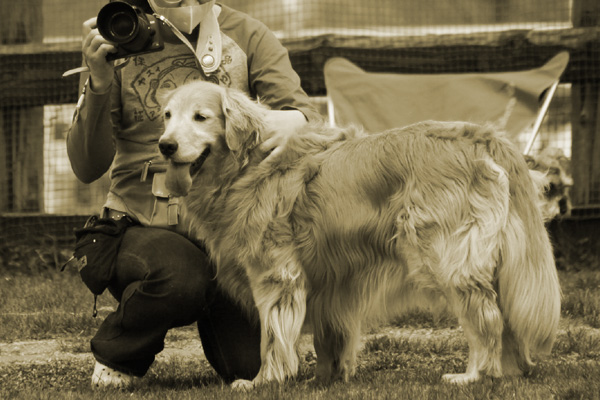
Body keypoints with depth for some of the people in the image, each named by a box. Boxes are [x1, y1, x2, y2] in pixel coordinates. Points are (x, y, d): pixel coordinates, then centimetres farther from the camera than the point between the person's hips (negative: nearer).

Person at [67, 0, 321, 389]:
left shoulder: (247, 36, 0)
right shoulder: (122, 40, -3)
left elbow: (307, 116, -8)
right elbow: (87, 168, -7)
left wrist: (295, 121, -33)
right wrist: (100, 83, -23)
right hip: (144, 227, -2)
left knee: (251, 365, -14)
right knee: (180, 277, -36)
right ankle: (116, 354, -4)